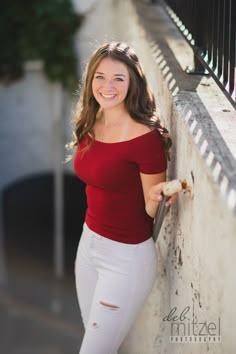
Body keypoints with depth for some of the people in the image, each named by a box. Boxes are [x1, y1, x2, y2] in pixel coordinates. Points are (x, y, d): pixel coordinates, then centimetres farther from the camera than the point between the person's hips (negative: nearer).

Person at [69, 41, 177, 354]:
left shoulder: (146, 137, -22)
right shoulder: (90, 126, 0)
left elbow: (152, 210, -14)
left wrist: (156, 196, -35)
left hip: (126, 257, -7)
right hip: (89, 242, 7)